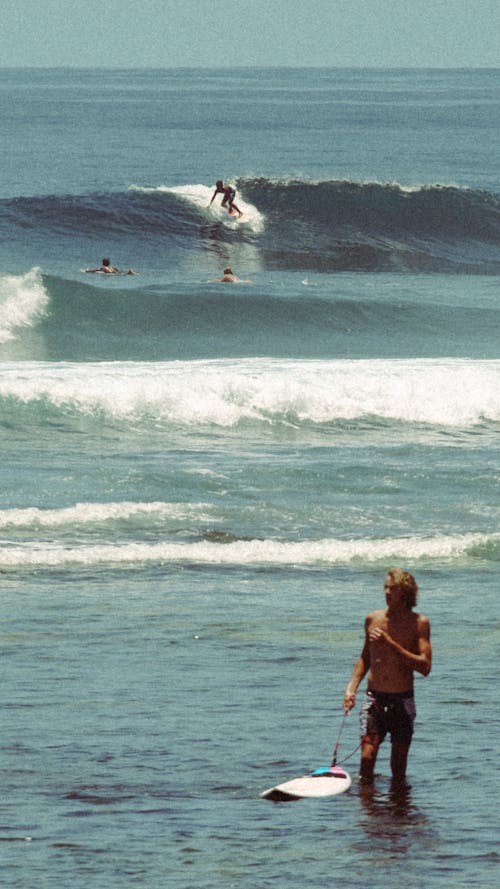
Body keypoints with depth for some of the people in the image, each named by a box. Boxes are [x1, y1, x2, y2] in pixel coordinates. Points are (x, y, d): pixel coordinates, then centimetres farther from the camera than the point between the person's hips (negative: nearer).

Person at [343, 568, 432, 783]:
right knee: (367, 756, -14)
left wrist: (391, 644, -19)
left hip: (402, 701, -2)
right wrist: (351, 688, 7)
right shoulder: (373, 619, 6)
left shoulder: (419, 623, -4)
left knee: (399, 769, 2)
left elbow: (425, 667, -14)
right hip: (374, 699, 2)